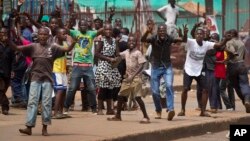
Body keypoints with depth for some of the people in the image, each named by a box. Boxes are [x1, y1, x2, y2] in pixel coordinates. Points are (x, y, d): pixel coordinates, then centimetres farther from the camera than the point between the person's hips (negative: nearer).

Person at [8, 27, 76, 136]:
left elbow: (67, 49, -4)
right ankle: (29, 127, -4)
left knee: (47, 103, 2)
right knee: (32, 102, -3)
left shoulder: (52, 48, 4)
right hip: (35, 78, 0)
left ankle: (45, 127, 11)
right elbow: (16, 48, 1)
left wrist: (74, 41, -23)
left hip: (47, 79, 0)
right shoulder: (33, 47, 5)